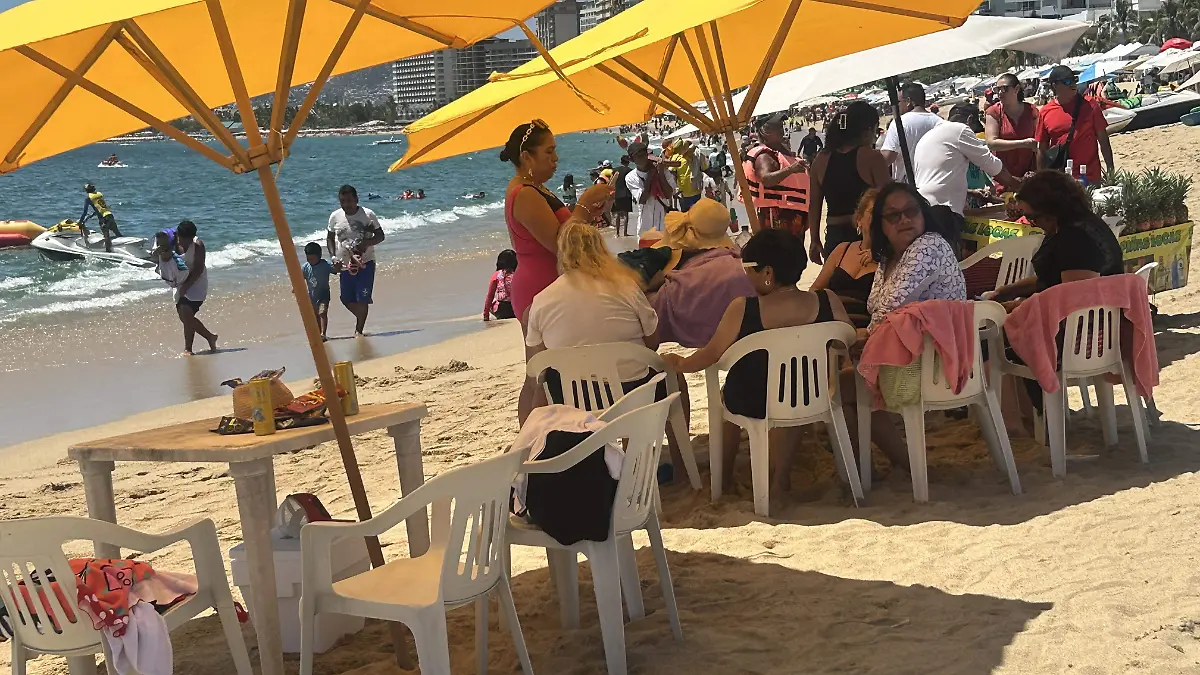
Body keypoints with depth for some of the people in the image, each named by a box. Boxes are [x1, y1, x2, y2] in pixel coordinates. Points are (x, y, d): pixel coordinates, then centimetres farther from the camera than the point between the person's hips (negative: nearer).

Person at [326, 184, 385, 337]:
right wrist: (333, 256, -1)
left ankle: (359, 330, 6)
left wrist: (367, 243, -23)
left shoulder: (368, 215, -9)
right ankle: (362, 319, 35)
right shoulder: (335, 217, -1)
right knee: (346, 299, 9)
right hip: (345, 264, 4)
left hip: (365, 263, -4)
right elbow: (330, 237, 13)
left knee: (362, 299, -7)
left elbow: (380, 236, -4)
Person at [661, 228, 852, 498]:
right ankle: (780, 478, 38)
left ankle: (725, 475, 42)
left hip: (753, 404, -2)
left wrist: (681, 363, 10)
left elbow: (710, 355, -11)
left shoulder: (742, 309, -24)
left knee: (725, 395, 32)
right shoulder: (828, 302, -18)